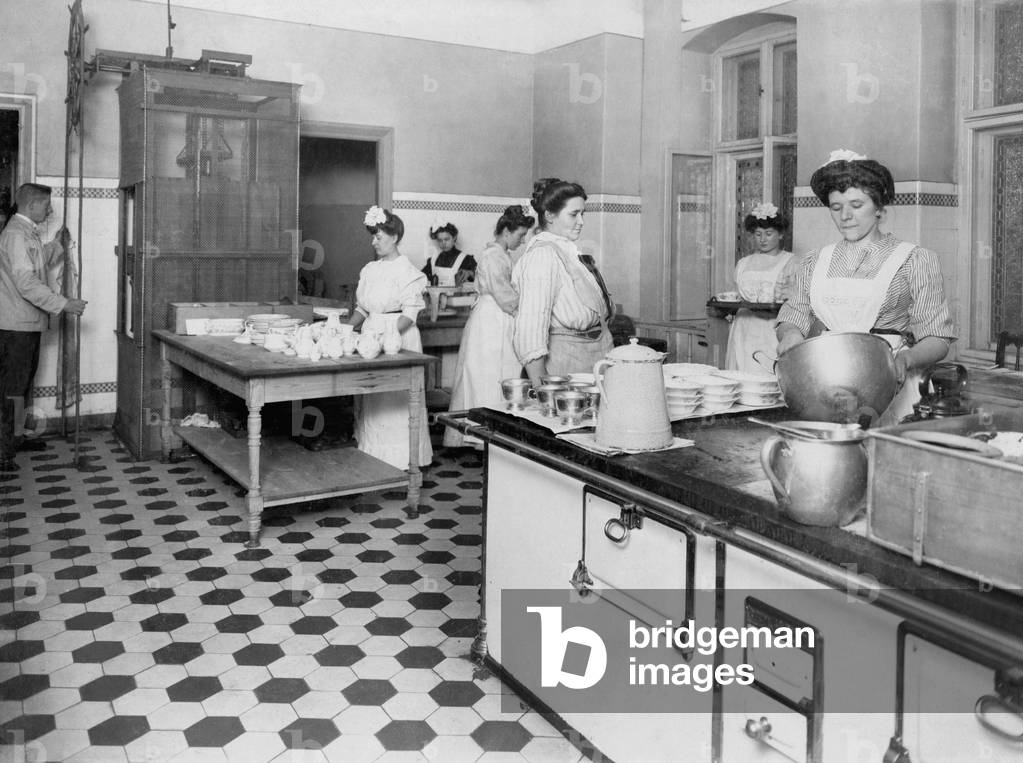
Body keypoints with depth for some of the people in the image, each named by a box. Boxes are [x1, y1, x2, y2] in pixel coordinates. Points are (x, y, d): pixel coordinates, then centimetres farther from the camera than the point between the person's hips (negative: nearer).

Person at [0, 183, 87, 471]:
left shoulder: (28, 233, 16)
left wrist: (56, 243, 21)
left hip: (28, 323, 10)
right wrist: (63, 304, -24)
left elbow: (39, 267, 29)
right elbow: (26, 283, -24)